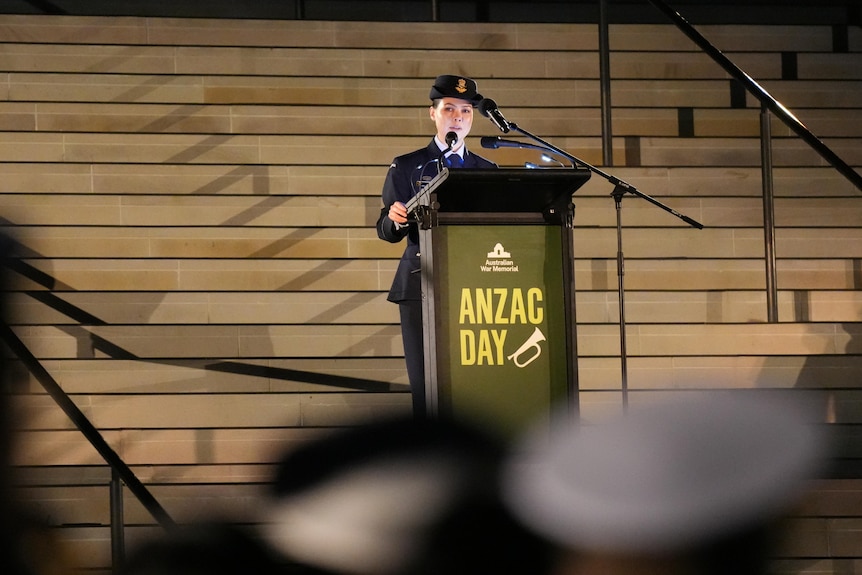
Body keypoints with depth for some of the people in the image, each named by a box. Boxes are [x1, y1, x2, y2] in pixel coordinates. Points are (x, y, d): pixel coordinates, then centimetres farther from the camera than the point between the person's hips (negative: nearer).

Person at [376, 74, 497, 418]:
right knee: (426, 386, -6)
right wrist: (395, 220, -19)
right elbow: (385, 231, 4)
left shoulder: (487, 171, 16)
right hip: (422, 288, -1)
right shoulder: (407, 167, 10)